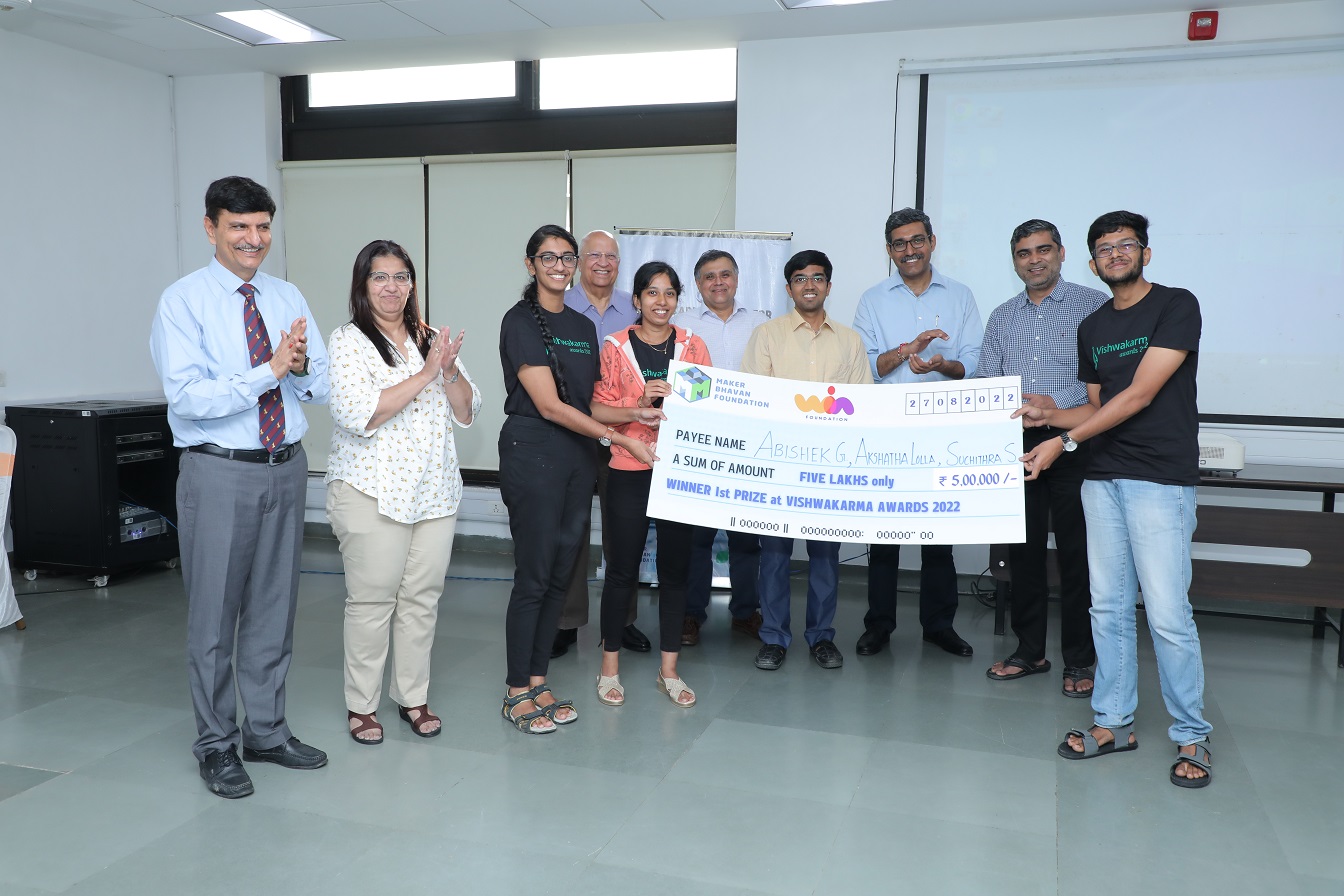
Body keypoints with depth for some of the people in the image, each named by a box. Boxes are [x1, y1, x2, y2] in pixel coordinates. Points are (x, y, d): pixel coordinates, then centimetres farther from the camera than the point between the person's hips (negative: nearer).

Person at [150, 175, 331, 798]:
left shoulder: (288, 298, 8)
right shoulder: (183, 302, -7)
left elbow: (324, 387, 5)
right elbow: (188, 397, -18)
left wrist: (301, 366, -16)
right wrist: (270, 370, -23)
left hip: (286, 468, 5)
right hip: (219, 472, -5)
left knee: (274, 607, 14)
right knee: (214, 613, 5)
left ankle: (266, 730, 30)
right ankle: (216, 745, 21)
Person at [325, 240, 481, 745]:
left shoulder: (432, 340, 11)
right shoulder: (348, 342, -4)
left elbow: (466, 414, 8)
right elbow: (359, 416, -18)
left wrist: (451, 370, -11)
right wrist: (427, 373, -19)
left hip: (435, 492, 5)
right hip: (373, 493, -4)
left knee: (422, 598, 9)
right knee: (372, 601, 2)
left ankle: (413, 697, 23)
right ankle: (362, 705, 17)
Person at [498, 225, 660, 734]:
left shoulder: (583, 327, 15)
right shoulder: (521, 322, -8)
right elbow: (549, 405, -15)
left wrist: (637, 412, -1)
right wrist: (620, 439, -16)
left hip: (578, 457, 7)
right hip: (533, 454, -7)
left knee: (562, 573, 9)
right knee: (534, 575, -3)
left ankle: (537, 683, 21)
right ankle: (517, 694, 10)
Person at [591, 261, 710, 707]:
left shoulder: (693, 346, 7)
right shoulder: (615, 347, 1)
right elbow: (599, 410, -2)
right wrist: (641, 403, -18)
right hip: (630, 470, -2)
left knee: (675, 566, 7)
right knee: (623, 567, 4)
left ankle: (669, 669, 20)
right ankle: (610, 666, 19)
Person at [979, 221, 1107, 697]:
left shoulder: (1093, 305, 1)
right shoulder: (1001, 317, 16)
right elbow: (984, 380, 11)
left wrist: (1055, 402, -19)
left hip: (1073, 444, -4)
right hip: (1016, 443, 4)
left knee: (1076, 553, 0)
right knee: (1022, 550, 9)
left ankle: (1079, 660, 12)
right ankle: (1029, 650, 21)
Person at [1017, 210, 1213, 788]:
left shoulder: (1176, 306, -5)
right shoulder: (1091, 328, 15)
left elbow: (1139, 396, -13)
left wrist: (1064, 442, -15)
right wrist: (1047, 416, 4)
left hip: (1160, 480, -6)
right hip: (1102, 479, 6)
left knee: (1167, 615, -6)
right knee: (1108, 607, 8)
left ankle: (1191, 737, 9)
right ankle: (1113, 724, 19)